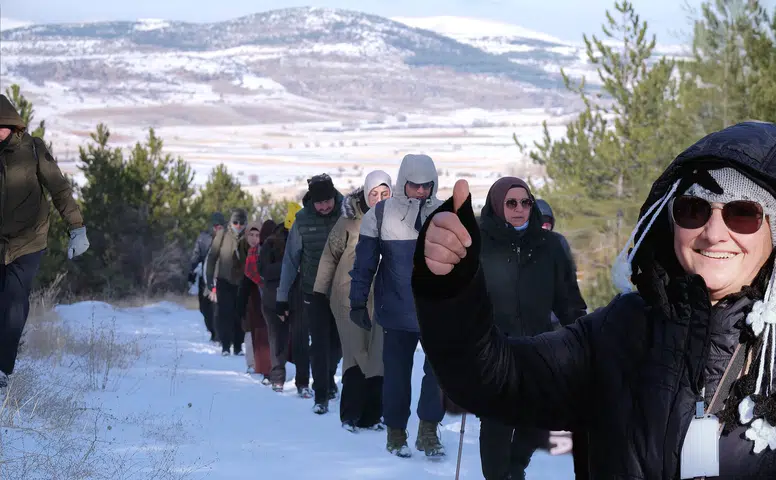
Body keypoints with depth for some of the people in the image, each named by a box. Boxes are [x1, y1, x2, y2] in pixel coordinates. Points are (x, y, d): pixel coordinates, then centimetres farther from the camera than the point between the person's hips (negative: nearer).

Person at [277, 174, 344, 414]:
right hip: (314, 293, -1)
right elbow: (291, 259, -1)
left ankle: (327, 376, 38)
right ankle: (321, 396, 6)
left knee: (338, 341, 11)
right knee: (320, 344, -2)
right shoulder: (303, 220, -8)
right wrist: (282, 296, -1)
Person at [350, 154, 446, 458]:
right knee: (396, 372, 7)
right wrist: (358, 303, -1)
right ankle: (396, 432, 21)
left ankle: (428, 430, 8)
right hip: (397, 310, -1)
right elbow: (364, 262, 2)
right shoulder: (381, 214, -1)